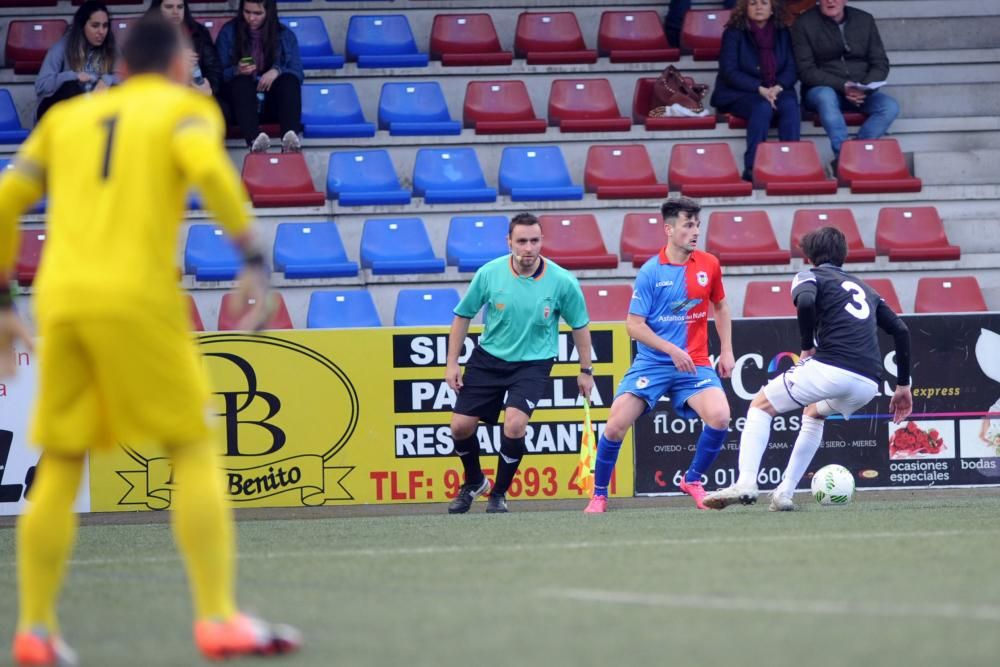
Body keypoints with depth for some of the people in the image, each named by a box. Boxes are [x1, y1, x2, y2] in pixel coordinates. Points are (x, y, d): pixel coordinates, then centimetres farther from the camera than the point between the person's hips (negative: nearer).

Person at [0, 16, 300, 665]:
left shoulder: (68, 117, 23)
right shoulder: (186, 107, 10)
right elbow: (208, 168, -12)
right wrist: (255, 260, -11)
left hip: (60, 298, 4)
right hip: (138, 297, -4)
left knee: (60, 468, 11)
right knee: (195, 452, 1)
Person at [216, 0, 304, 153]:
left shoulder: (285, 35, 9)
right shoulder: (229, 32, 6)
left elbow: (297, 73, 1)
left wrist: (277, 71, -20)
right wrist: (236, 71, -21)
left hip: (274, 103, 1)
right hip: (242, 100, -1)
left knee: (289, 80, -29)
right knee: (241, 81, -33)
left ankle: (290, 136, -55)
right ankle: (254, 139, -61)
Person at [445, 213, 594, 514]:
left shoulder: (562, 281, -14)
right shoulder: (488, 274, -12)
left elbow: (580, 325, 2)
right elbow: (462, 316, 2)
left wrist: (586, 370, 6)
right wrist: (452, 363, -1)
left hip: (533, 363, -2)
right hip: (488, 358, 2)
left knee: (515, 424, -24)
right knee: (461, 426, -2)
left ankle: (499, 494, -1)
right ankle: (474, 482, 30)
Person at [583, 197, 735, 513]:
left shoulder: (708, 265, 2)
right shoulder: (650, 272, -8)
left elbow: (721, 308, 19)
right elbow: (634, 325, -8)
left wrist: (727, 351, 11)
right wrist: (672, 350, -18)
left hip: (694, 363, 2)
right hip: (652, 362, -2)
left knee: (720, 417, -21)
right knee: (616, 425, -13)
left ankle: (693, 480, 4)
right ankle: (599, 495, 9)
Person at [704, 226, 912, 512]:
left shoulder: (810, 277, 12)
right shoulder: (863, 288, 30)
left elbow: (805, 302, -13)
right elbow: (900, 330, 23)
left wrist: (807, 347, -1)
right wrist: (903, 386, 24)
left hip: (831, 367, -6)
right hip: (868, 385, 6)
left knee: (761, 406, 14)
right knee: (814, 413, 35)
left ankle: (746, 483, -6)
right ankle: (784, 494, 25)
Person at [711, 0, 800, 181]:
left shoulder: (782, 33, 11)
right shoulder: (734, 33, 0)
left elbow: (791, 69, 7)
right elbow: (729, 72, -8)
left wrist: (777, 88, -16)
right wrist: (760, 89, -20)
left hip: (775, 92, 3)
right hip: (738, 95, -3)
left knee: (790, 105, -29)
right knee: (762, 107, -35)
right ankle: (751, 168, -38)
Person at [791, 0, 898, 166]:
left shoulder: (865, 20, 9)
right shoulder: (804, 24, -2)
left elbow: (880, 63, 7)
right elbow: (806, 71, -8)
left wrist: (864, 88, -14)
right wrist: (842, 86, -22)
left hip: (862, 92, 3)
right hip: (821, 89, -3)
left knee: (890, 107, -25)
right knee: (826, 96, -38)